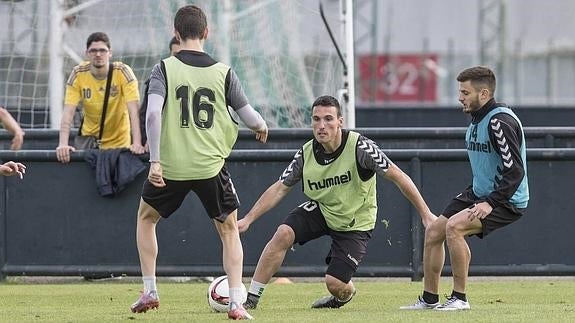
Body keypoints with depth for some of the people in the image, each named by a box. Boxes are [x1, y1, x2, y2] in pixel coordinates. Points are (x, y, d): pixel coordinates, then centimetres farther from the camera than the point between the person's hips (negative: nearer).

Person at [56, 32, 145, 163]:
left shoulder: (122, 72, -16)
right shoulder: (78, 74, -11)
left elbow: (134, 110, -24)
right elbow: (68, 112, -17)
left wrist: (137, 144, -36)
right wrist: (63, 144, -31)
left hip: (119, 143, -1)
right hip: (89, 139, 1)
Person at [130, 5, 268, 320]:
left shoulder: (164, 69, -5)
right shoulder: (223, 72, -1)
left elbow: (153, 114, -17)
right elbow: (249, 118, 3)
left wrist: (154, 160, -16)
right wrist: (262, 127, 27)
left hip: (171, 165, 0)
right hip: (211, 166, 0)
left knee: (146, 217, 25)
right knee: (229, 230, 16)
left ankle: (149, 291, 21)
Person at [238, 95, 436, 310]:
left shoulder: (360, 147, -26)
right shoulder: (306, 153, -12)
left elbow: (397, 176, -21)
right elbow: (280, 188, -3)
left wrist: (425, 214, -21)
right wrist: (248, 219, -9)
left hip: (355, 224, -3)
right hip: (321, 210, 3)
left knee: (335, 283, -14)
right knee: (283, 234, -22)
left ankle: (345, 296, 27)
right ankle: (250, 300, -13)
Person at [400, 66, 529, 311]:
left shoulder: (499, 121, -22)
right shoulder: (477, 119, 10)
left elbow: (515, 170, -27)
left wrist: (490, 204, -29)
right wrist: (471, 195, 16)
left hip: (507, 200, -10)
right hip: (480, 194, 10)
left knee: (454, 226, -27)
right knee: (433, 231, 6)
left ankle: (459, 298, -18)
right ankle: (429, 299, 18)